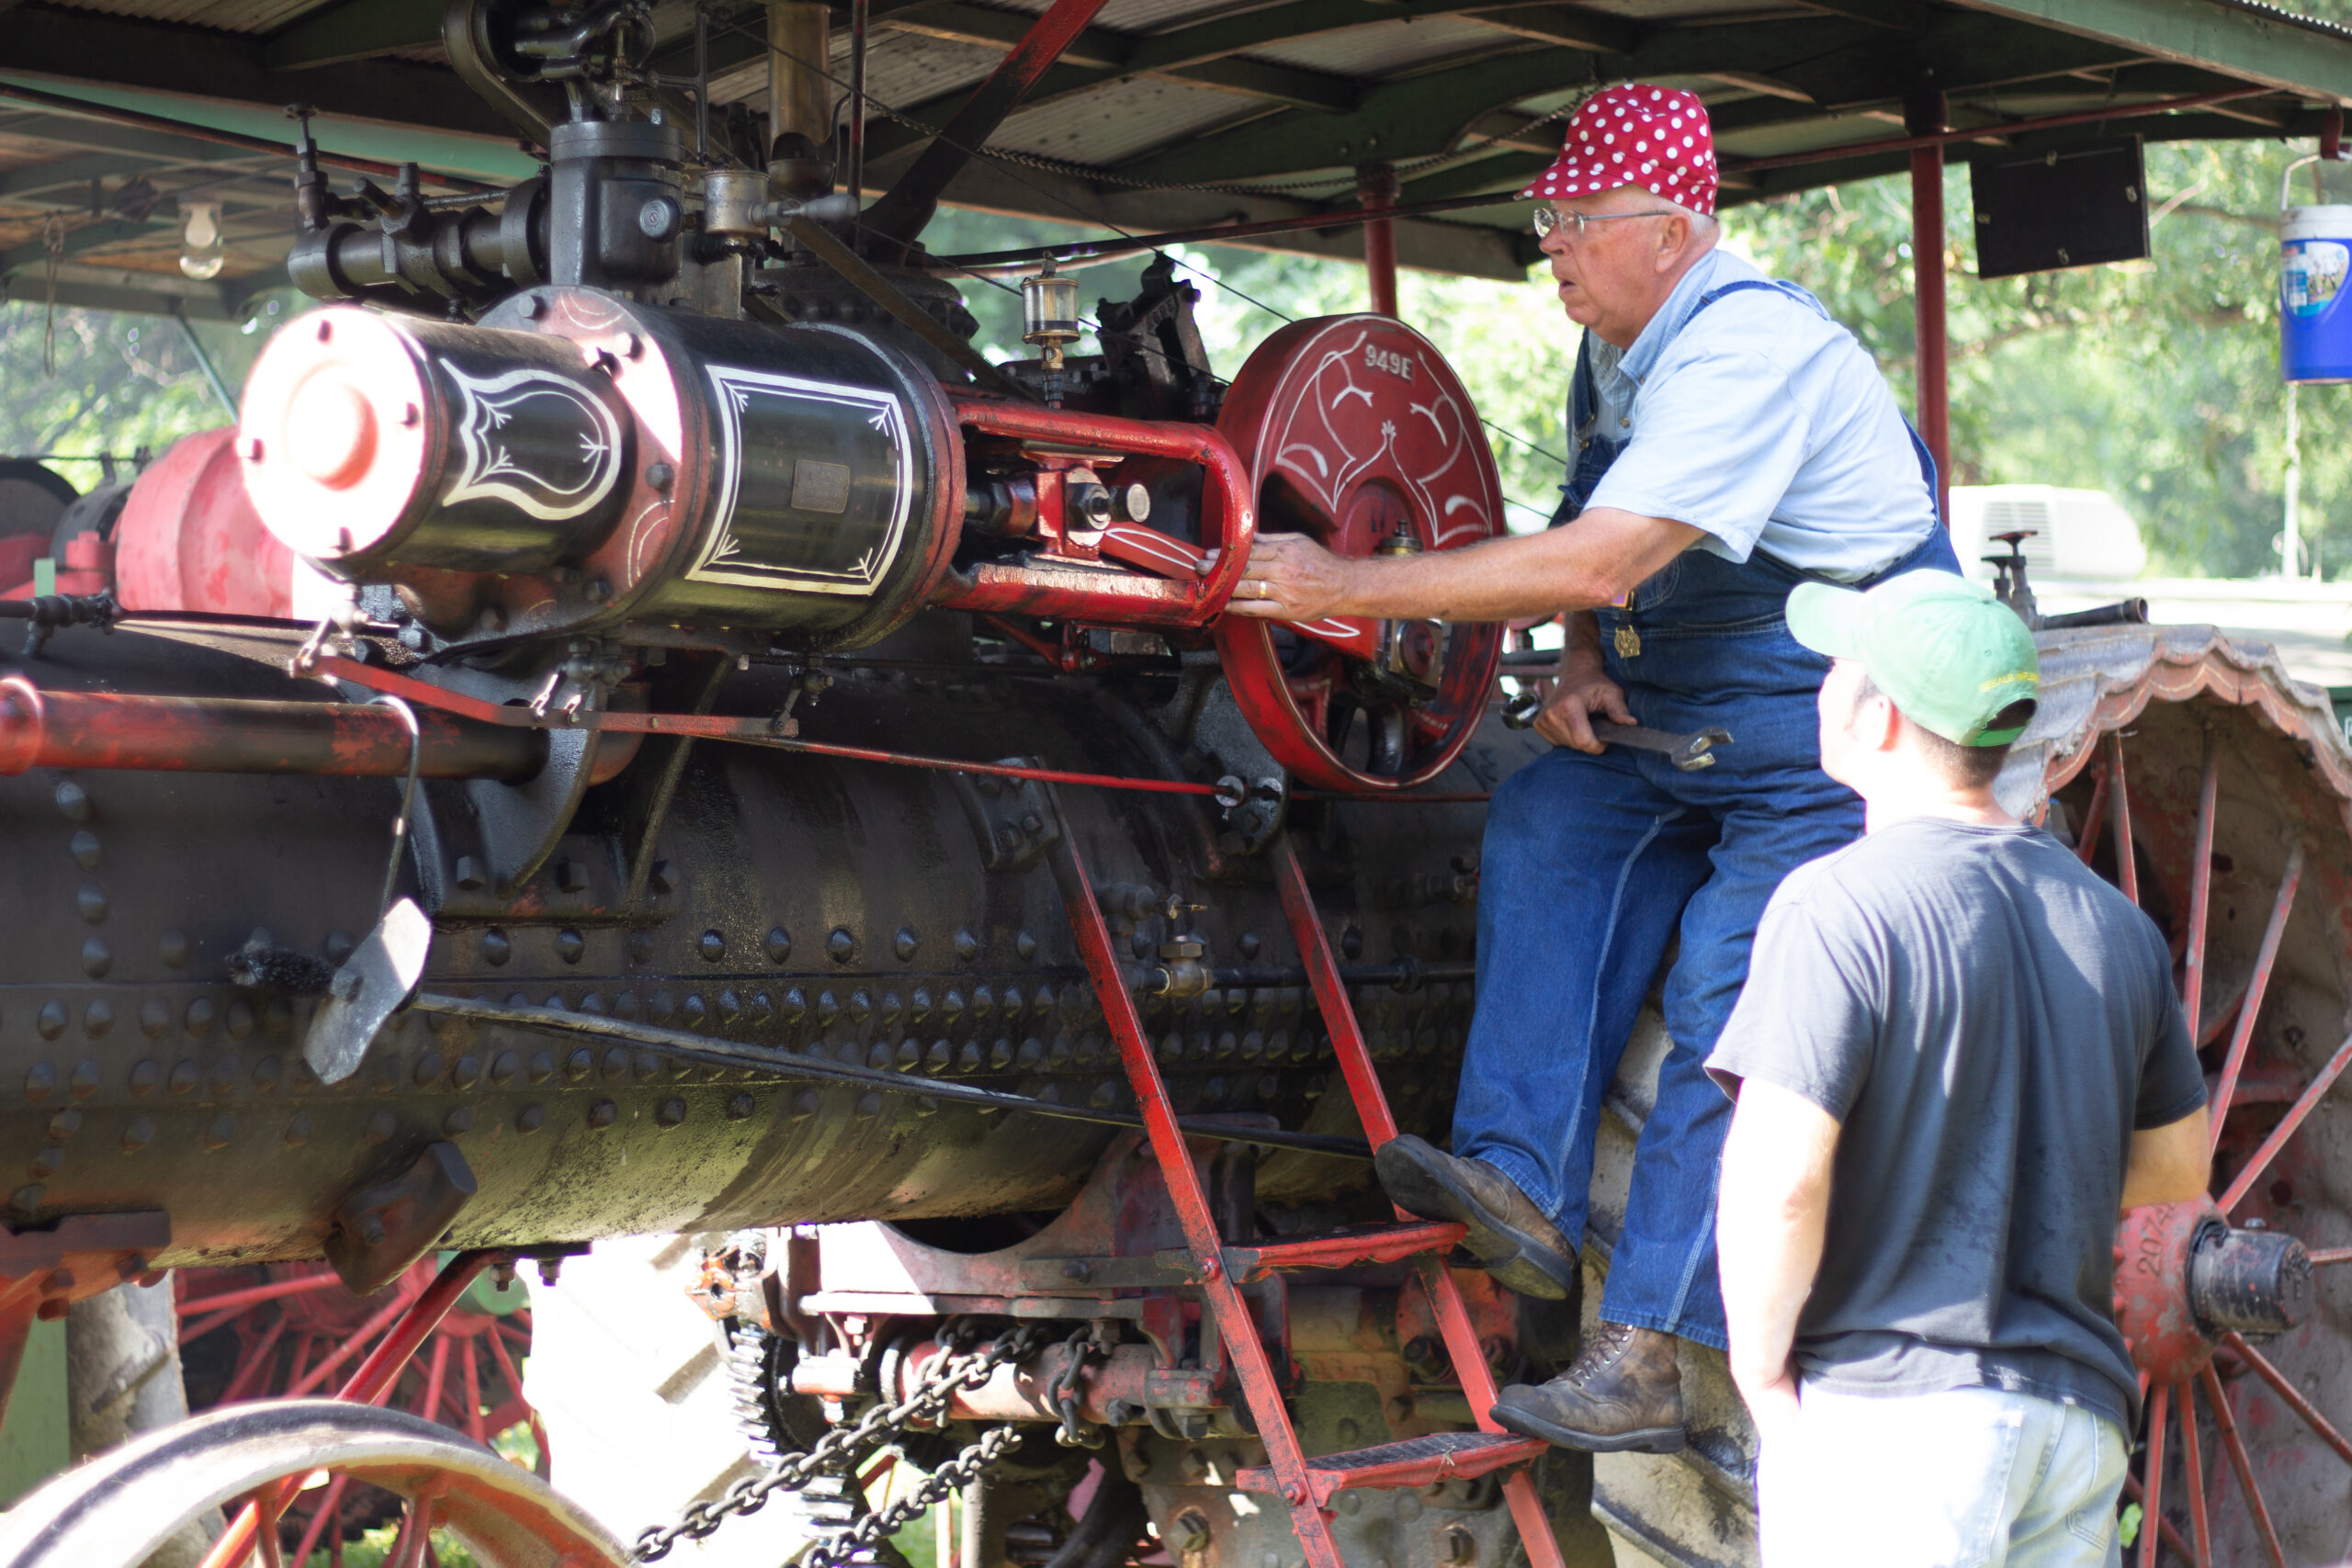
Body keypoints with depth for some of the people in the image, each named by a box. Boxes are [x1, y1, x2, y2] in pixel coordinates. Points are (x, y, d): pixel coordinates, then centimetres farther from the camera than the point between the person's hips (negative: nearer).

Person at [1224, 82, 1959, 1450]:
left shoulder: (1745, 352, -25)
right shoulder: (1616, 354, 8)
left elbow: (1594, 565, -33)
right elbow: (1600, 563, 19)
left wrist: (1351, 588, -31)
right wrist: (1582, 671, -5)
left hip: (1844, 741, -9)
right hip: (1690, 720, 9)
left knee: (1730, 1021, -14)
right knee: (1548, 820, -10)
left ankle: (1645, 1361, -13)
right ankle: (1523, 1184, -16)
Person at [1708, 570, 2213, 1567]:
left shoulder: (1839, 906, -11)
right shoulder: (2114, 921, 12)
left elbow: (1777, 1184, -19)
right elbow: (2178, 1168, 21)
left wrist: (1762, 1375, -6)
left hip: (1889, 1411, -7)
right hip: (2081, 1416, 7)